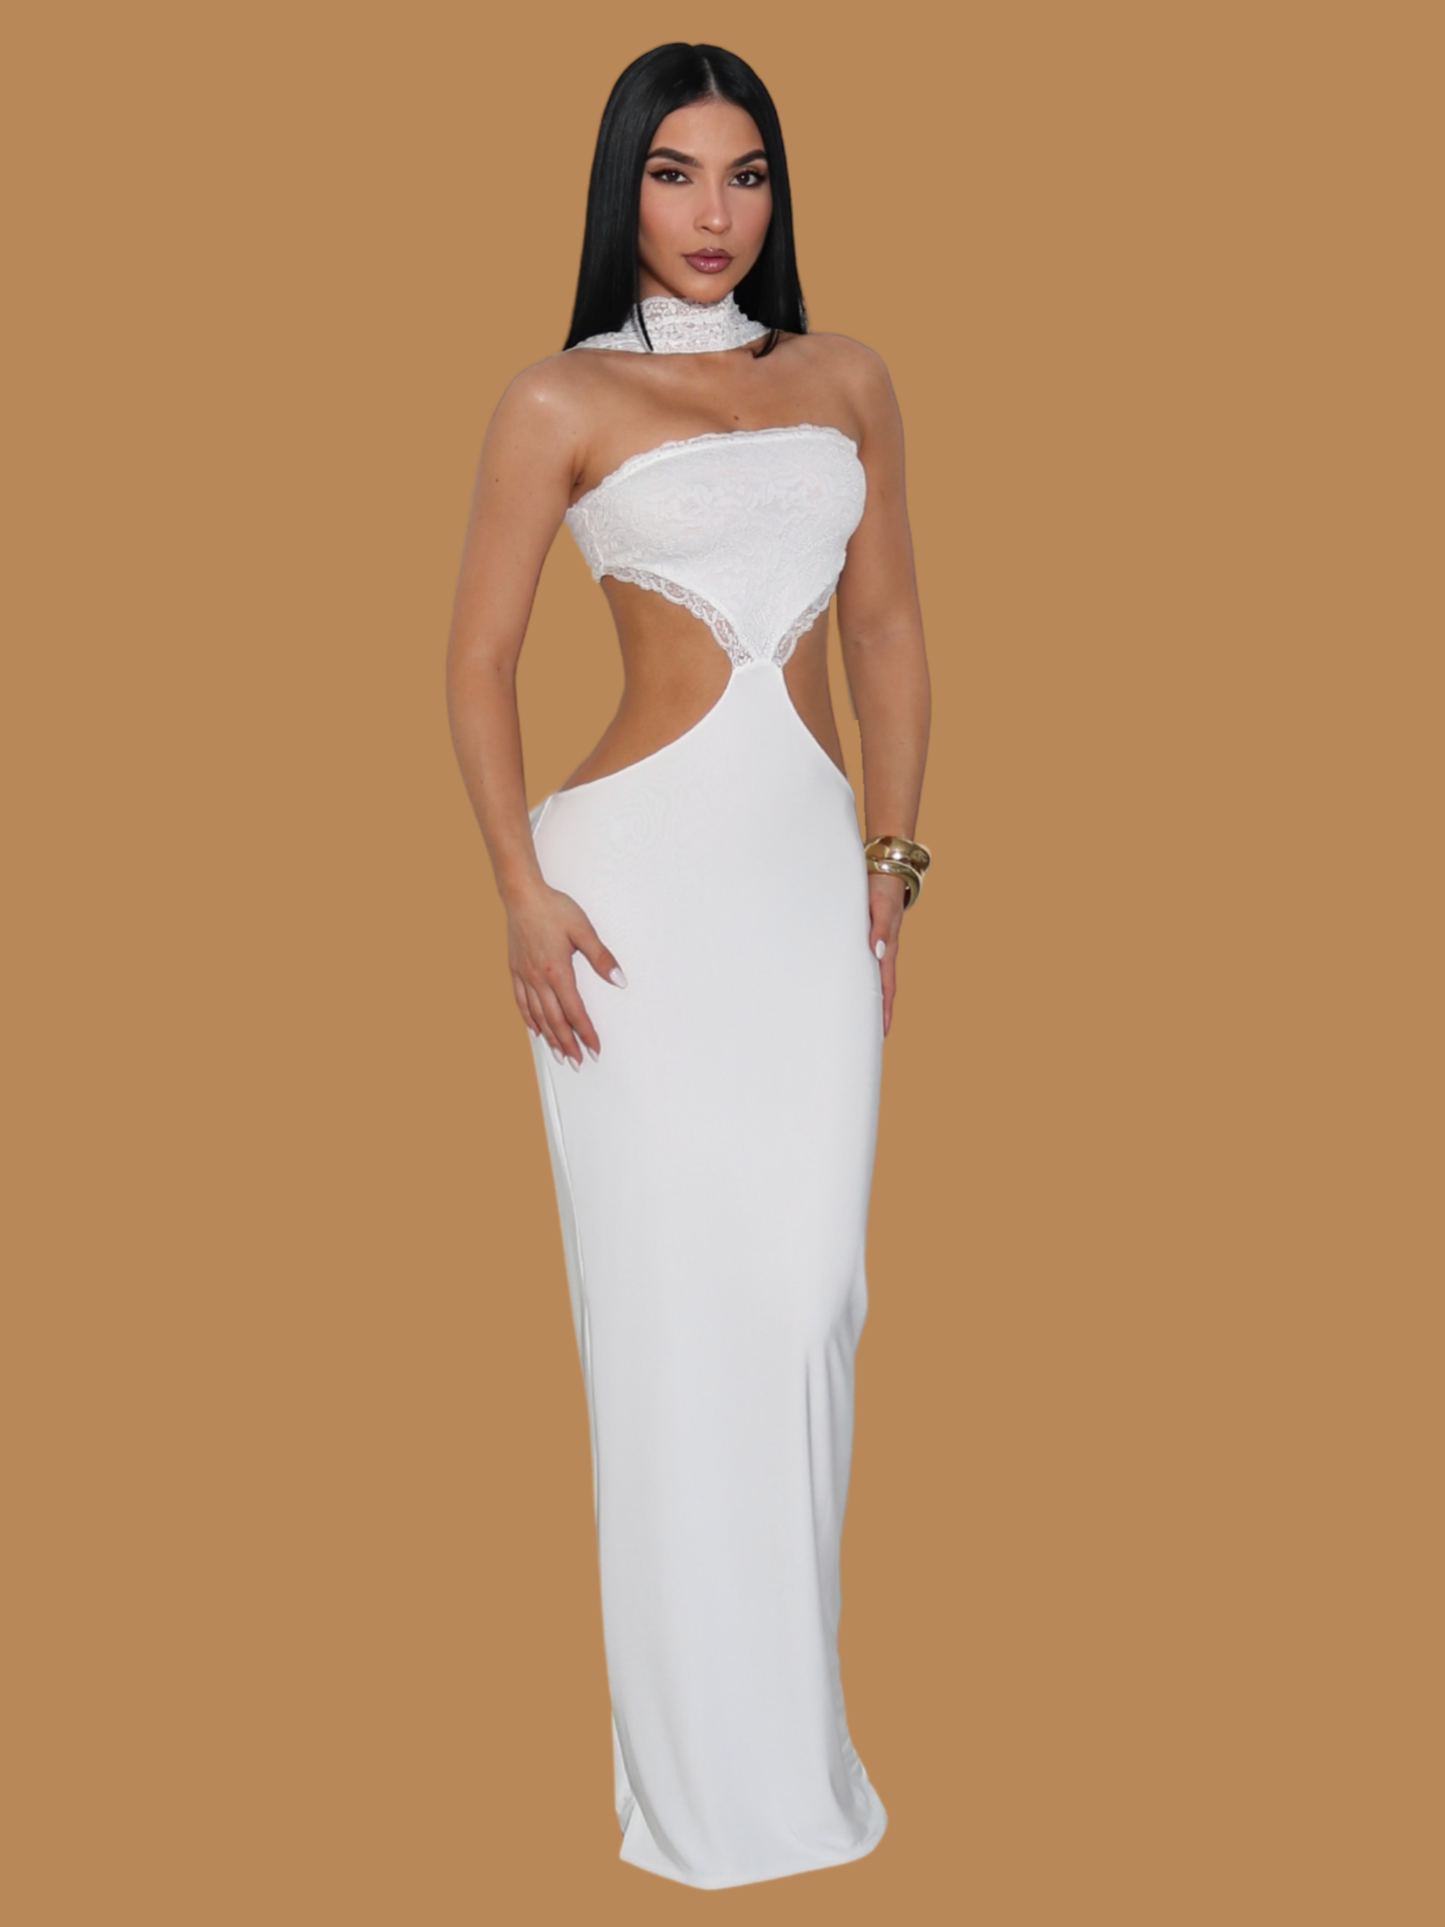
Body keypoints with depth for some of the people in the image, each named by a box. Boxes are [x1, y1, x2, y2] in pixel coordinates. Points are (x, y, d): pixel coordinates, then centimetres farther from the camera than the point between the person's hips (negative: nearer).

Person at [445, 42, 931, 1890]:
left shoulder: (844, 379, 13)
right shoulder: (561, 401, 2)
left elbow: (890, 635, 16)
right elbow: (478, 661, 0)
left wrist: (890, 860, 9)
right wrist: (524, 893, -9)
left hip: (812, 872, 3)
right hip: (642, 872, -3)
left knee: (805, 1293, 3)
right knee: (672, 1302, 0)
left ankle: (794, 1705, 20)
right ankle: (703, 1758, 13)